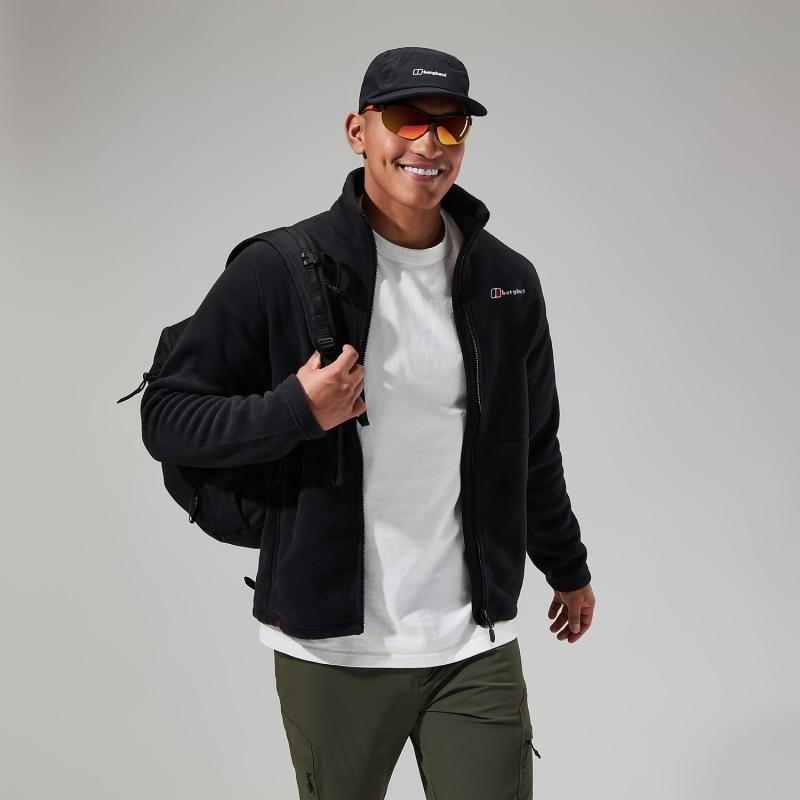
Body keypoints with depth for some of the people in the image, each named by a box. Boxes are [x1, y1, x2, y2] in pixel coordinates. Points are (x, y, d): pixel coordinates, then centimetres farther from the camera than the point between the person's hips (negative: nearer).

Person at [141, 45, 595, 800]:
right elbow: (166, 416, -5)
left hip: (476, 648, 3)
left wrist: (568, 568, 25)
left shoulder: (507, 281, 4)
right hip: (331, 647, -2)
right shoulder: (280, 271, -8)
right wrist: (296, 412, -20)